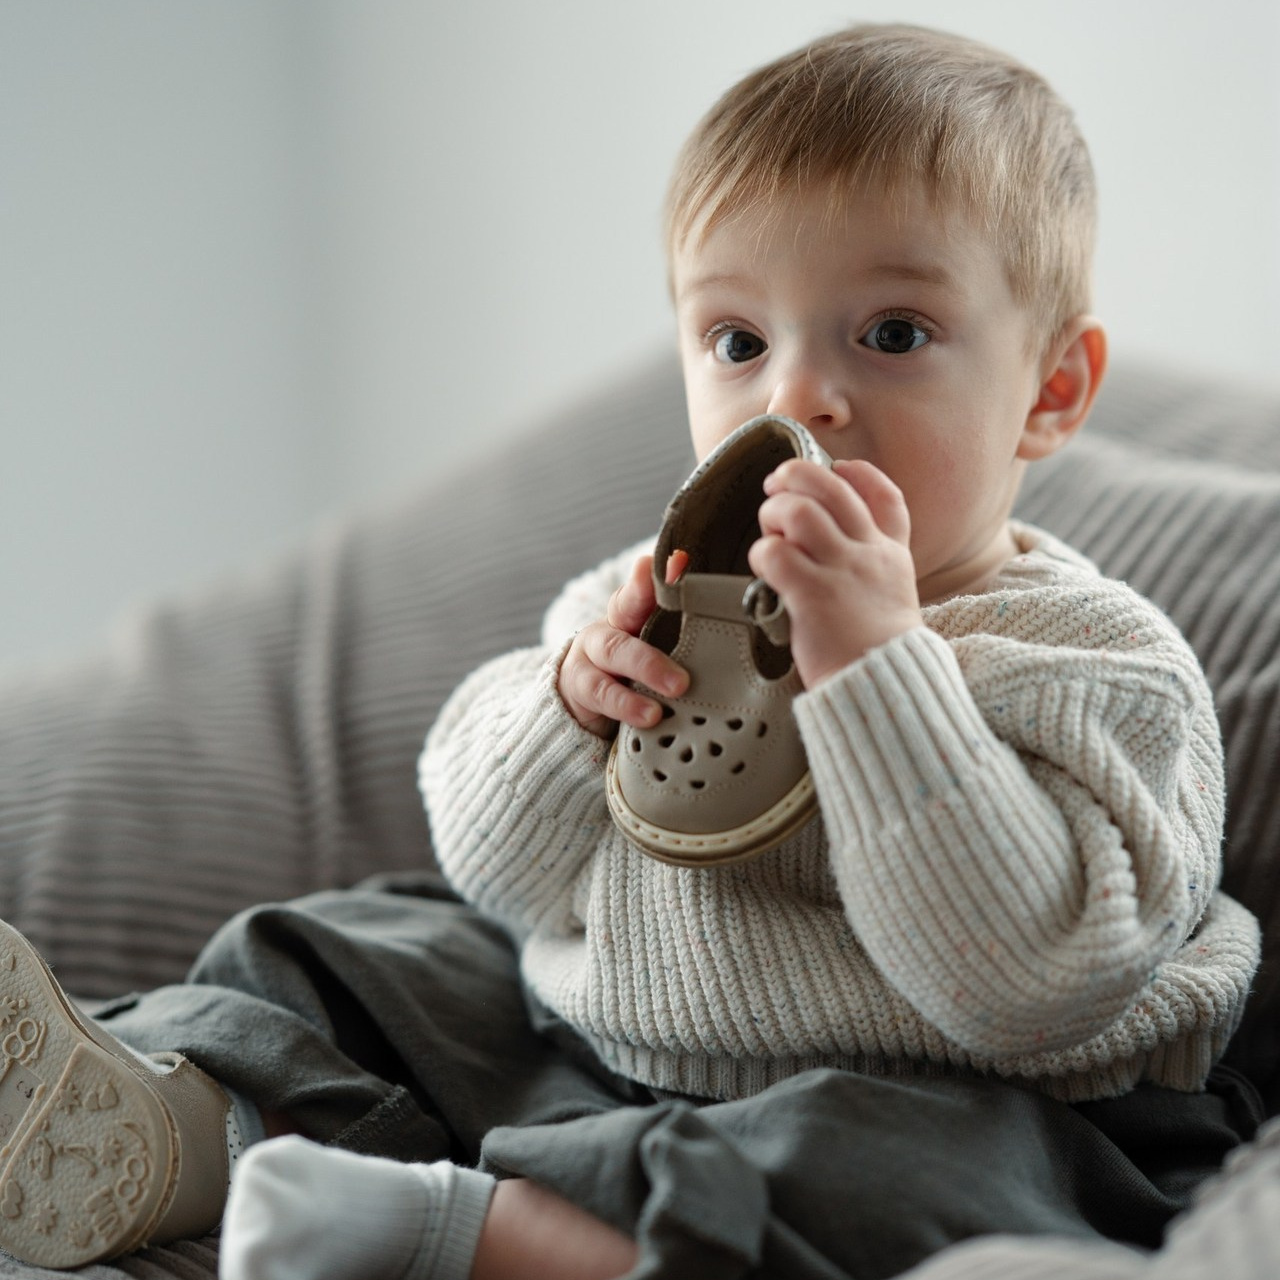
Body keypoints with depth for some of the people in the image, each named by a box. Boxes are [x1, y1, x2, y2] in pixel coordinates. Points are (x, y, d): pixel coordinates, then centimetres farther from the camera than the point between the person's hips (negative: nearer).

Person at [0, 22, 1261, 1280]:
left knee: (913, 1177, -38)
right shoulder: (674, 596, 7)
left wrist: (873, 661, -33)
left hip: (918, 1107, -6)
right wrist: (567, 701, -14)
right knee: (343, 954, 6)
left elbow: (1025, 983, -27)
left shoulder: (1102, 667, -12)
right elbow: (496, 871, 8)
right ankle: (144, 1136, -16)